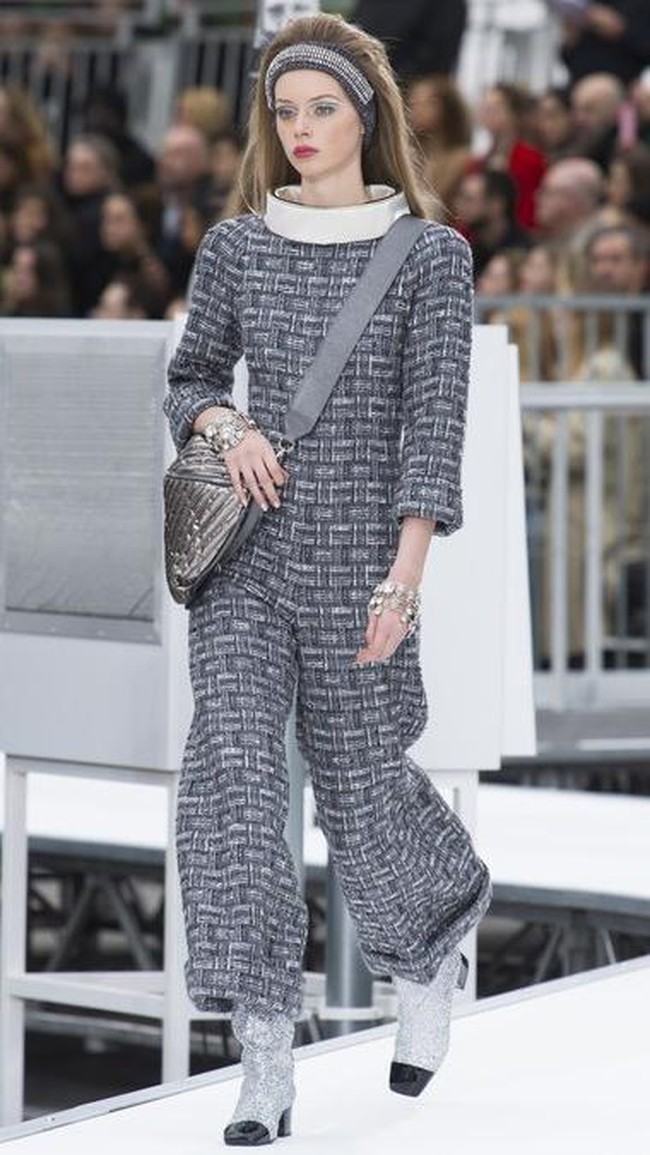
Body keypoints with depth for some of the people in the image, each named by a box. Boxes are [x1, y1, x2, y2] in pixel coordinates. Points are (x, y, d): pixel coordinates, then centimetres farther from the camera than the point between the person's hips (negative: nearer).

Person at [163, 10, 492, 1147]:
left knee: (363, 785, 8)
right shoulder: (236, 246, 6)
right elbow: (188, 376, 18)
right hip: (246, 559, 2)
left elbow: (434, 423, -7)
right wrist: (227, 426, -5)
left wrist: (405, 575, -15)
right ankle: (264, 1062, -12)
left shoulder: (429, 256, -2)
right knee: (232, 767, -12)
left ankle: (432, 957, 41)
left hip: (359, 560, -2)